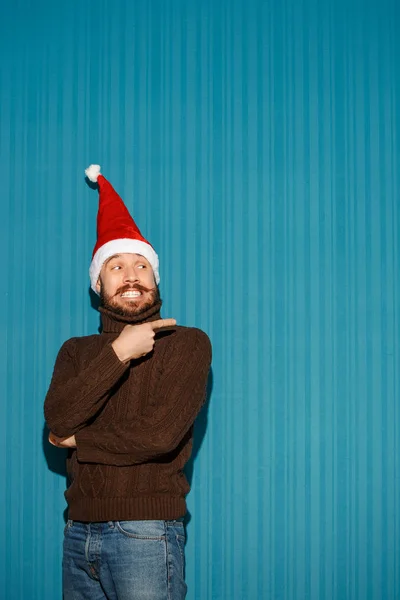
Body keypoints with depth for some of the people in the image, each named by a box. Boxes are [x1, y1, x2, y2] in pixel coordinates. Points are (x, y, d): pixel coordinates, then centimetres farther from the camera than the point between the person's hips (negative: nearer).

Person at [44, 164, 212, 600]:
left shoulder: (187, 343, -2)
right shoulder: (76, 351, 13)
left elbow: (159, 435, -14)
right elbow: (58, 421, -6)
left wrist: (79, 440, -2)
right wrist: (118, 353, -13)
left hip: (144, 535, -4)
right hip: (79, 533, 5)